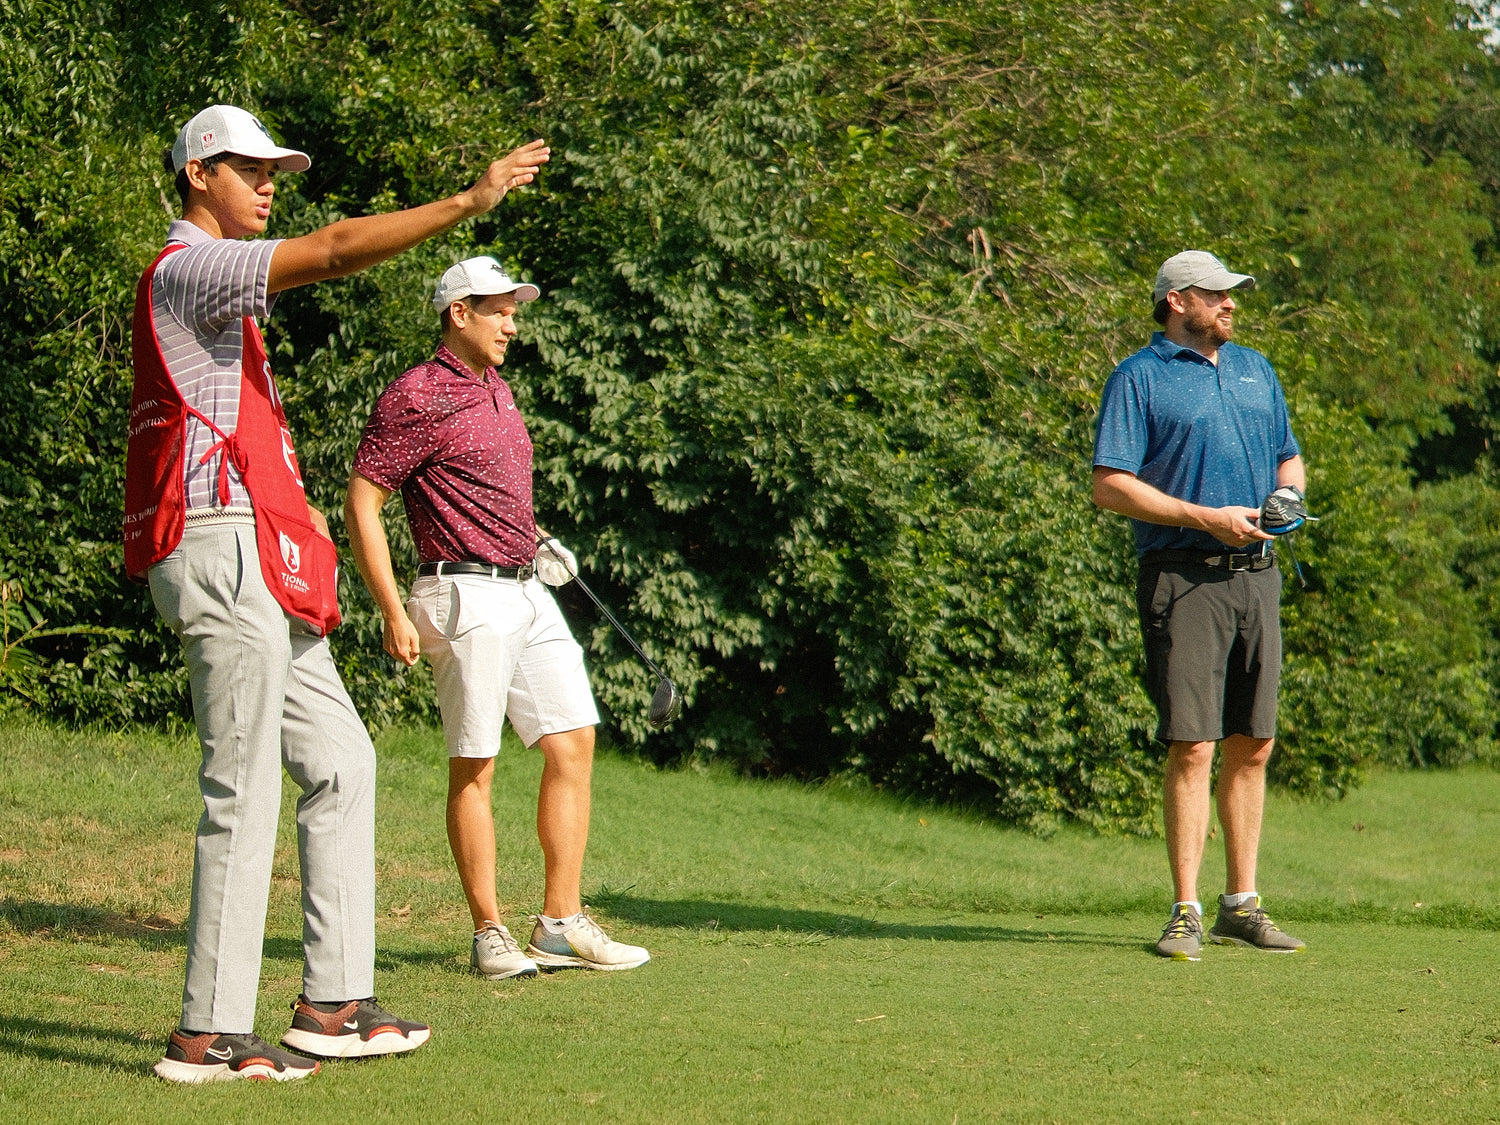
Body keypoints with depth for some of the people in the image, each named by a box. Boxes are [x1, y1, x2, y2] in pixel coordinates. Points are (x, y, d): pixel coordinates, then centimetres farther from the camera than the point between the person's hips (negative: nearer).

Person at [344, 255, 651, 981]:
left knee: (573, 743, 5)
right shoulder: (418, 397, -9)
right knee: (474, 765, -3)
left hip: (527, 591, 9)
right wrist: (393, 614, -16)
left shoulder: (496, 390, 18)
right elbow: (361, 501, -12)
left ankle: (561, 924, 8)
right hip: (470, 597, -9)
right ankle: (489, 935, 3)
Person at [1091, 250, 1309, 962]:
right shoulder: (1138, 379, -1)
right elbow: (1110, 485, -9)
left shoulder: (1256, 370, 20)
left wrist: (1288, 495, 4)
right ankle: (1186, 913, -7)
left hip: (1256, 575, 6)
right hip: (1183, 577, -6)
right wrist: (1207, 517, -14)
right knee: (1193, 747, -10)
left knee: (1251, 747, 8)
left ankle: (1241, 906, 16)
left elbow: (1290, 456, 28)